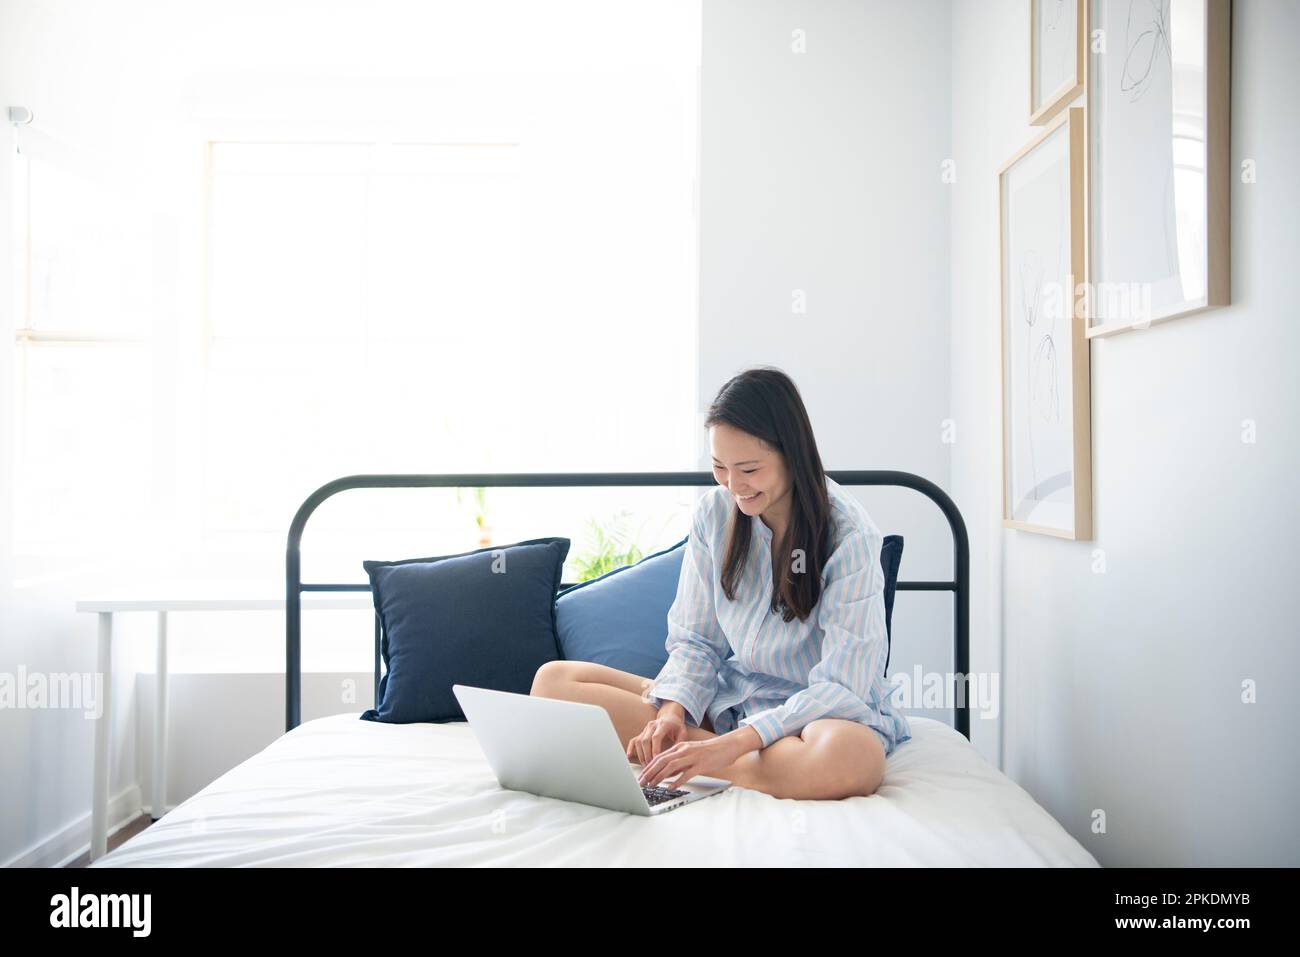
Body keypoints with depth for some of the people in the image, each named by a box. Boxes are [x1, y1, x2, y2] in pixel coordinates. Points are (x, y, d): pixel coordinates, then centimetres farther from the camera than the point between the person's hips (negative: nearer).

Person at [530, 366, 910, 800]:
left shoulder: (849, 537, -15)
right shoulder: (713, 513, -1)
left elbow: (841, 687, -18)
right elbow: (695, 640, 4)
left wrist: (734, 743, -30)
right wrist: (673, 710, -17)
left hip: (820, 711, -3)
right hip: (729, 698, 4)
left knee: (851, 756, -43)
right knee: (554, 680, -9)